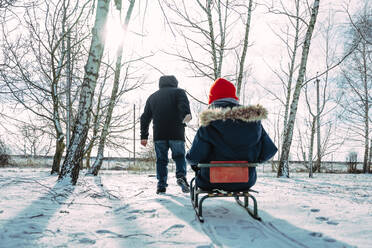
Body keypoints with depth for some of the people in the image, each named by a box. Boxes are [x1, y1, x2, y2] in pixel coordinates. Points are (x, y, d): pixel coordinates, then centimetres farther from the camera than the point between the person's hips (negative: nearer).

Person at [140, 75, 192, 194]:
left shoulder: (152, 97, 21)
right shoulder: (178, 92, 10)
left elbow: (145, 118, 19)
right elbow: (184, 105, -13)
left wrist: (144, 136, 19)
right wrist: (186, 115, -22)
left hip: (159, 135, 3)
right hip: (176, 134, -3)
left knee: (161, 160, 9)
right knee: (179, 156, 9)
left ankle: (161, 185, 5)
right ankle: (181, 176, -14)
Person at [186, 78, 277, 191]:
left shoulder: (208, 126, -16)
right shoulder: (253, 120, -6)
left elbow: (193, 157, -15)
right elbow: (269, 151, -1)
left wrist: (192, 160, 10)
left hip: (212, 182, -3)